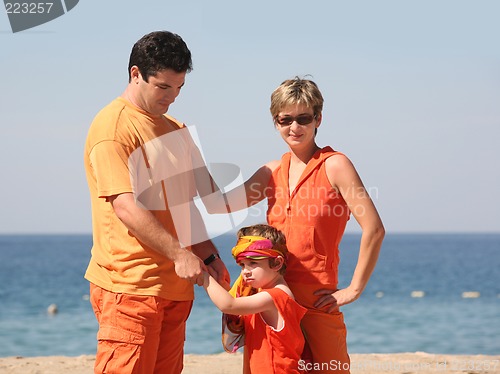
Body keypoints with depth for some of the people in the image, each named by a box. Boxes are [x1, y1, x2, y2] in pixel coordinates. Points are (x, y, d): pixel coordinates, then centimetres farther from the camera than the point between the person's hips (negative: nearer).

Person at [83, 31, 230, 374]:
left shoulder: (174, 130, 20)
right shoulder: (113, 127, -9)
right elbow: (125, 206, -18)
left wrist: (209, 256, 15)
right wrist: (180, 254, -21)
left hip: (175, 283, 8)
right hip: (129, 282, -8)